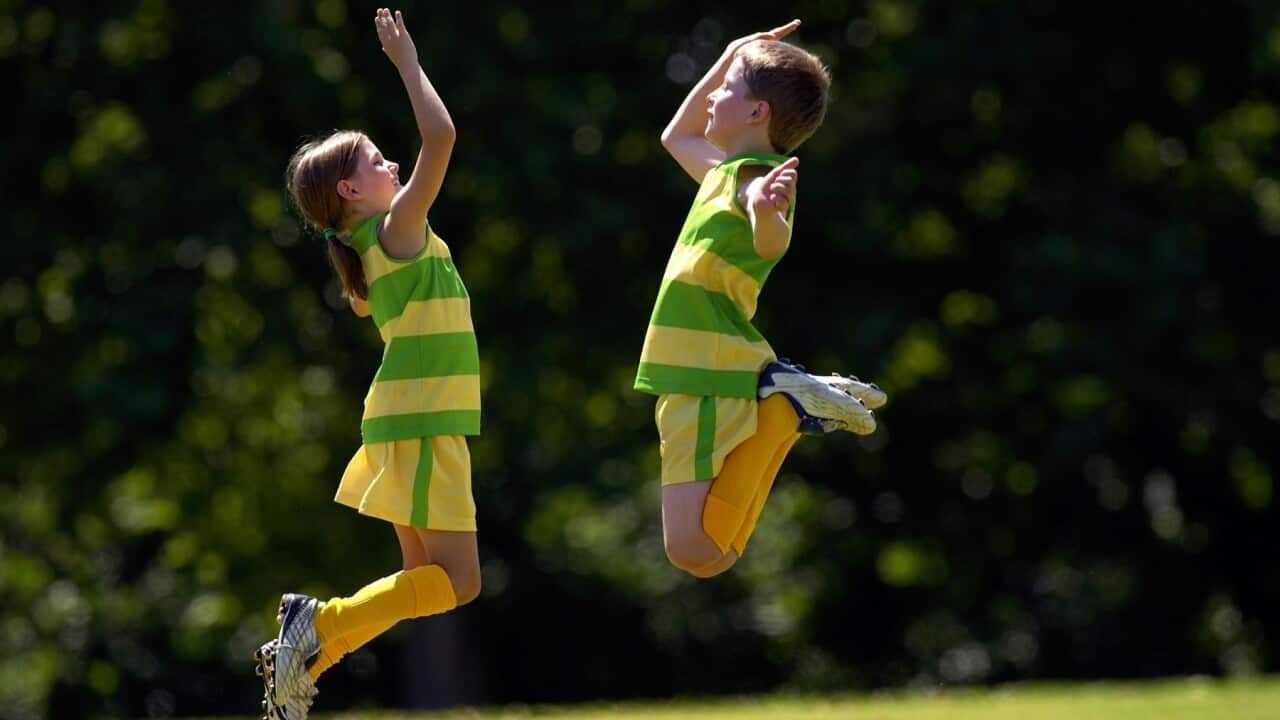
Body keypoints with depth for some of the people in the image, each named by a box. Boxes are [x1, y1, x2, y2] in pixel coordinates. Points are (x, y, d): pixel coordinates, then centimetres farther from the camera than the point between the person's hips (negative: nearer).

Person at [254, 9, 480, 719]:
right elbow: (440, 136, -22)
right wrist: (407, 63, -15)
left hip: (406, 419, 9)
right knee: (457, 582, -9)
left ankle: (301, 654, 6)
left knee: (425, 577, 13)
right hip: (422, 422, -9)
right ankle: (318, 628, -12)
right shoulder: (398, 229, -13)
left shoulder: (368, 254, 12)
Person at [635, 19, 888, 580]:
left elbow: (772, 242, -36)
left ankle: (786, 405, -10)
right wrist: (731, 56, 35)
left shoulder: (755, 178, -12)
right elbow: (677, 136, 40)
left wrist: (765, 211, -60)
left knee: (693, 552, -21)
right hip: (694, 381, 10)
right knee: (707, 556, 7)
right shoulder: (727, 174, 18)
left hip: (712, 384, -10)